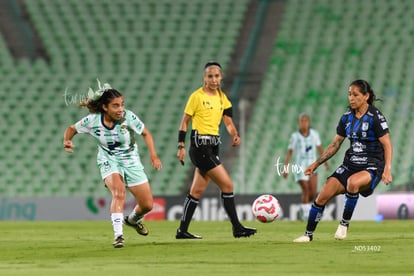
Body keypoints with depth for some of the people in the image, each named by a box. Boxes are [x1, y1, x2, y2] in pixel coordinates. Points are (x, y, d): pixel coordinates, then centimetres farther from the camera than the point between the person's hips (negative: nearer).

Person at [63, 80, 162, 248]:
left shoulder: (128, 117, -19)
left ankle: (133, 219, 39)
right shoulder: (93, 121, -18)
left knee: (147, 205, 3)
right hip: (109, 161, -2)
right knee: (119, 192, -32)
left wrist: (153, 155, -16)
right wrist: (67, 141, -23)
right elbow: (72, 129, -2)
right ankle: (118, 235, -31)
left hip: (131, 160, 2)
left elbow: (146, 134, -5)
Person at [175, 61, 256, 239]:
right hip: (200, 145, -7)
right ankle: (237, 228, -6)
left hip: (213, 145, 7)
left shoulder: (222, 97, 12)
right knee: (227, 184, -11)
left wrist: (235, 135, -11)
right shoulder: (197, 96, -7)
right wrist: (181, 146, -9)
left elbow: (228, 122, 9)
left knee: (197, 191, 9)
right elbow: (184, 122, -4)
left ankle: (182, 231, 14)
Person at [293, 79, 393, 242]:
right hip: (350, 165, 6)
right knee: (322, 196, -9)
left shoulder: (375, 117, -9)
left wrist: (387, 169, -24)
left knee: (352, 182, -39)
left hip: (372, 168, -6)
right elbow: (335, 145, 16)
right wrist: (316, 164, 11)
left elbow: (387, 145, -11)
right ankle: (308, 234, 7)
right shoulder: (347, 118, 8)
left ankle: (344, 224, -20)